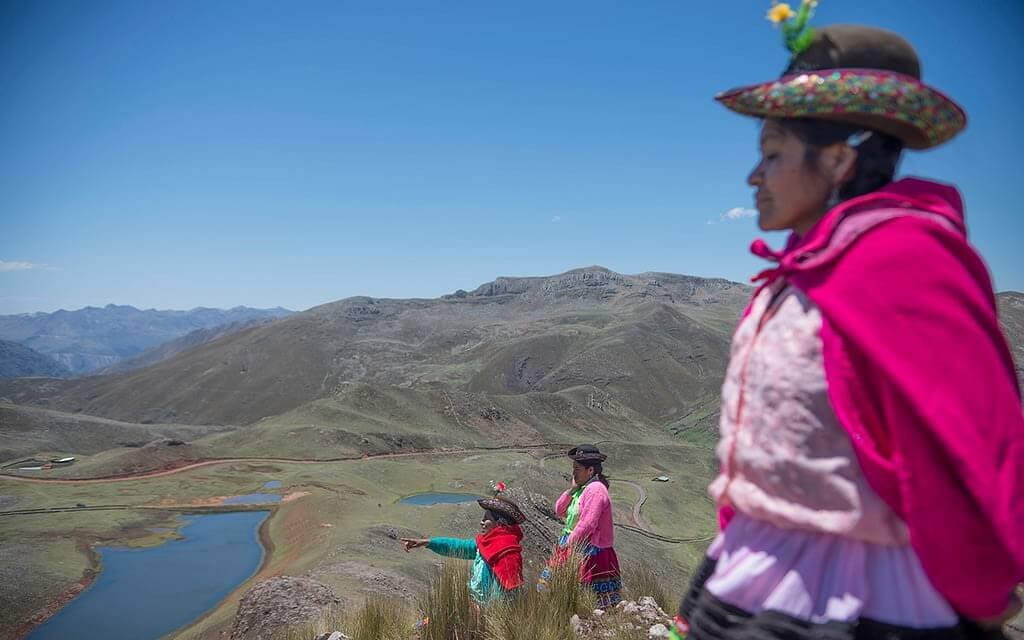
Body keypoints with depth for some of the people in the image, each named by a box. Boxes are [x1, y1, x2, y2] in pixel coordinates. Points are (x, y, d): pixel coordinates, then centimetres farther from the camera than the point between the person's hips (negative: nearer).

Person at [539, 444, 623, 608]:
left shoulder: (596, 489, -17)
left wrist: (568, 543, -14)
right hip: (572, 547, 9)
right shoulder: (581, 488, 12)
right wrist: (572, 489, 2)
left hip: (589, 551, -9)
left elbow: (588, 525, -23)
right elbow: (559, 511, 13)